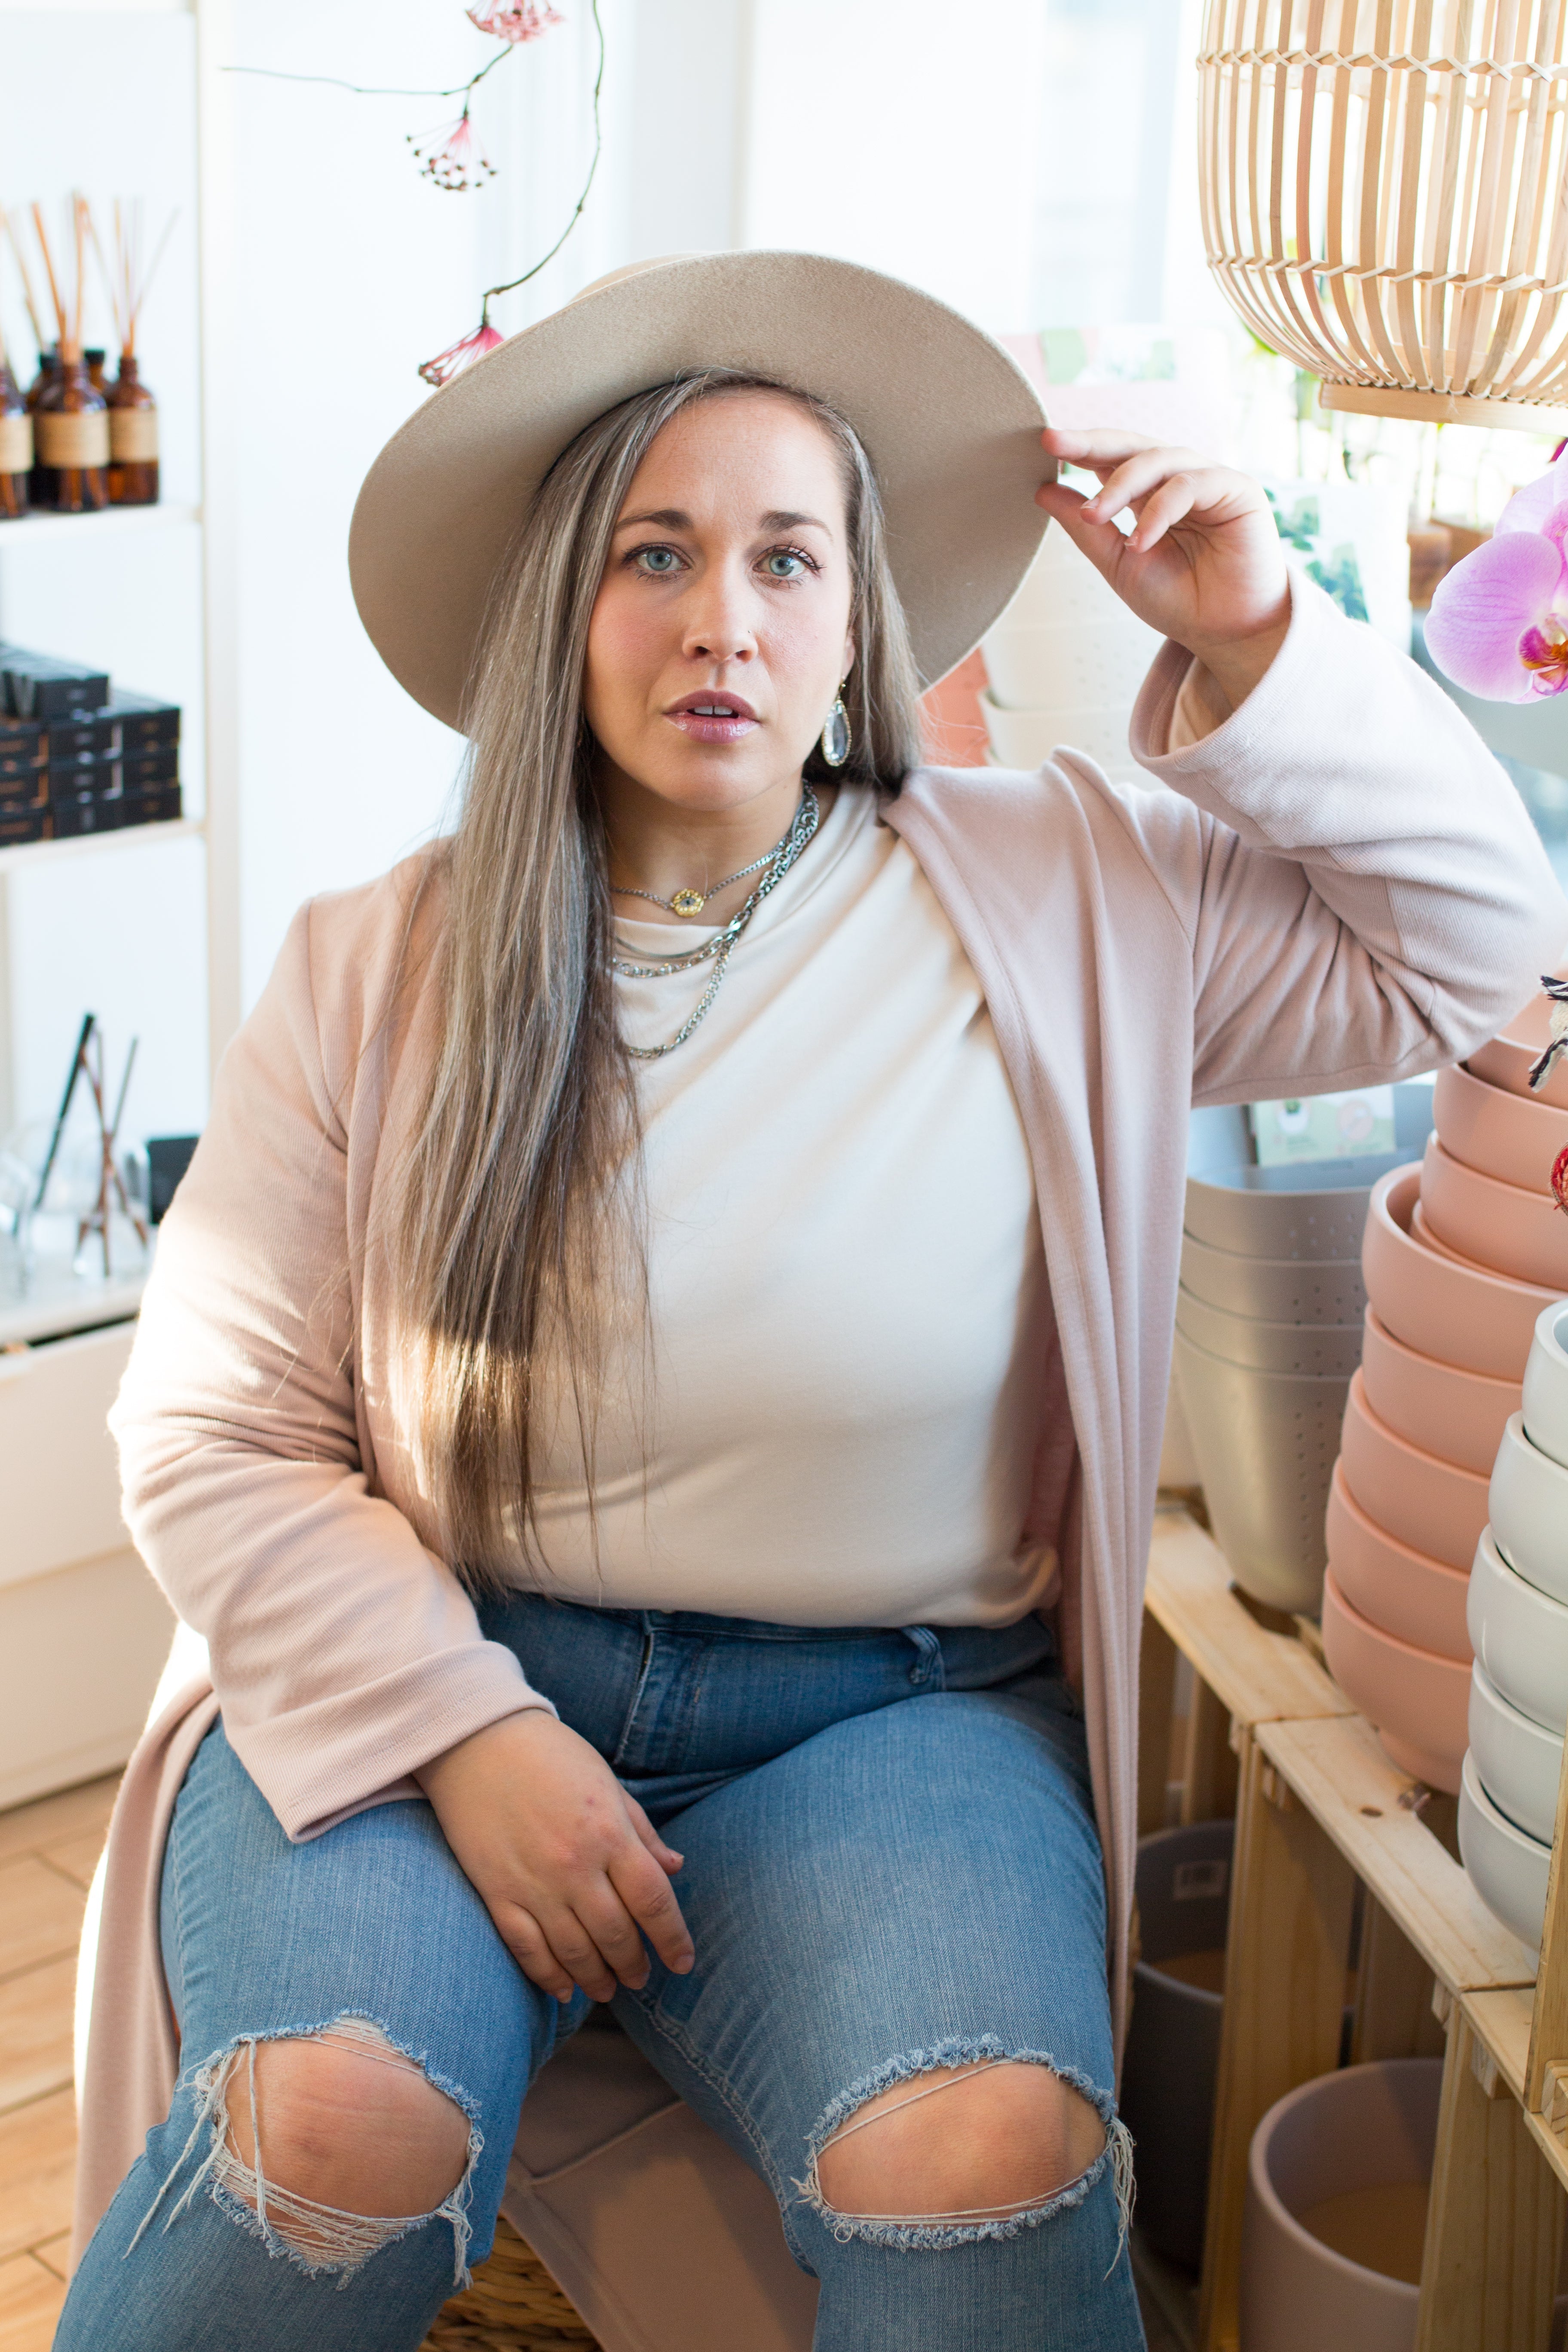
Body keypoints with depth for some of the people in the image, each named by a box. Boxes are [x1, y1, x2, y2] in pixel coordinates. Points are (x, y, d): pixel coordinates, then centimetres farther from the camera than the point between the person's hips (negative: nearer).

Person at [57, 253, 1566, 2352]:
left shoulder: (1058, 899, 4)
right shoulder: (376, 978, 2)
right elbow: (214, 1432, 1)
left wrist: (1260, 646, -2)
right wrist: (461, 1730, -13)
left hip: (889, 1711, 0)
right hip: (431, 1675, 1)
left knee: (992, 2157, -30)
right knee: (342, 2130, -29)